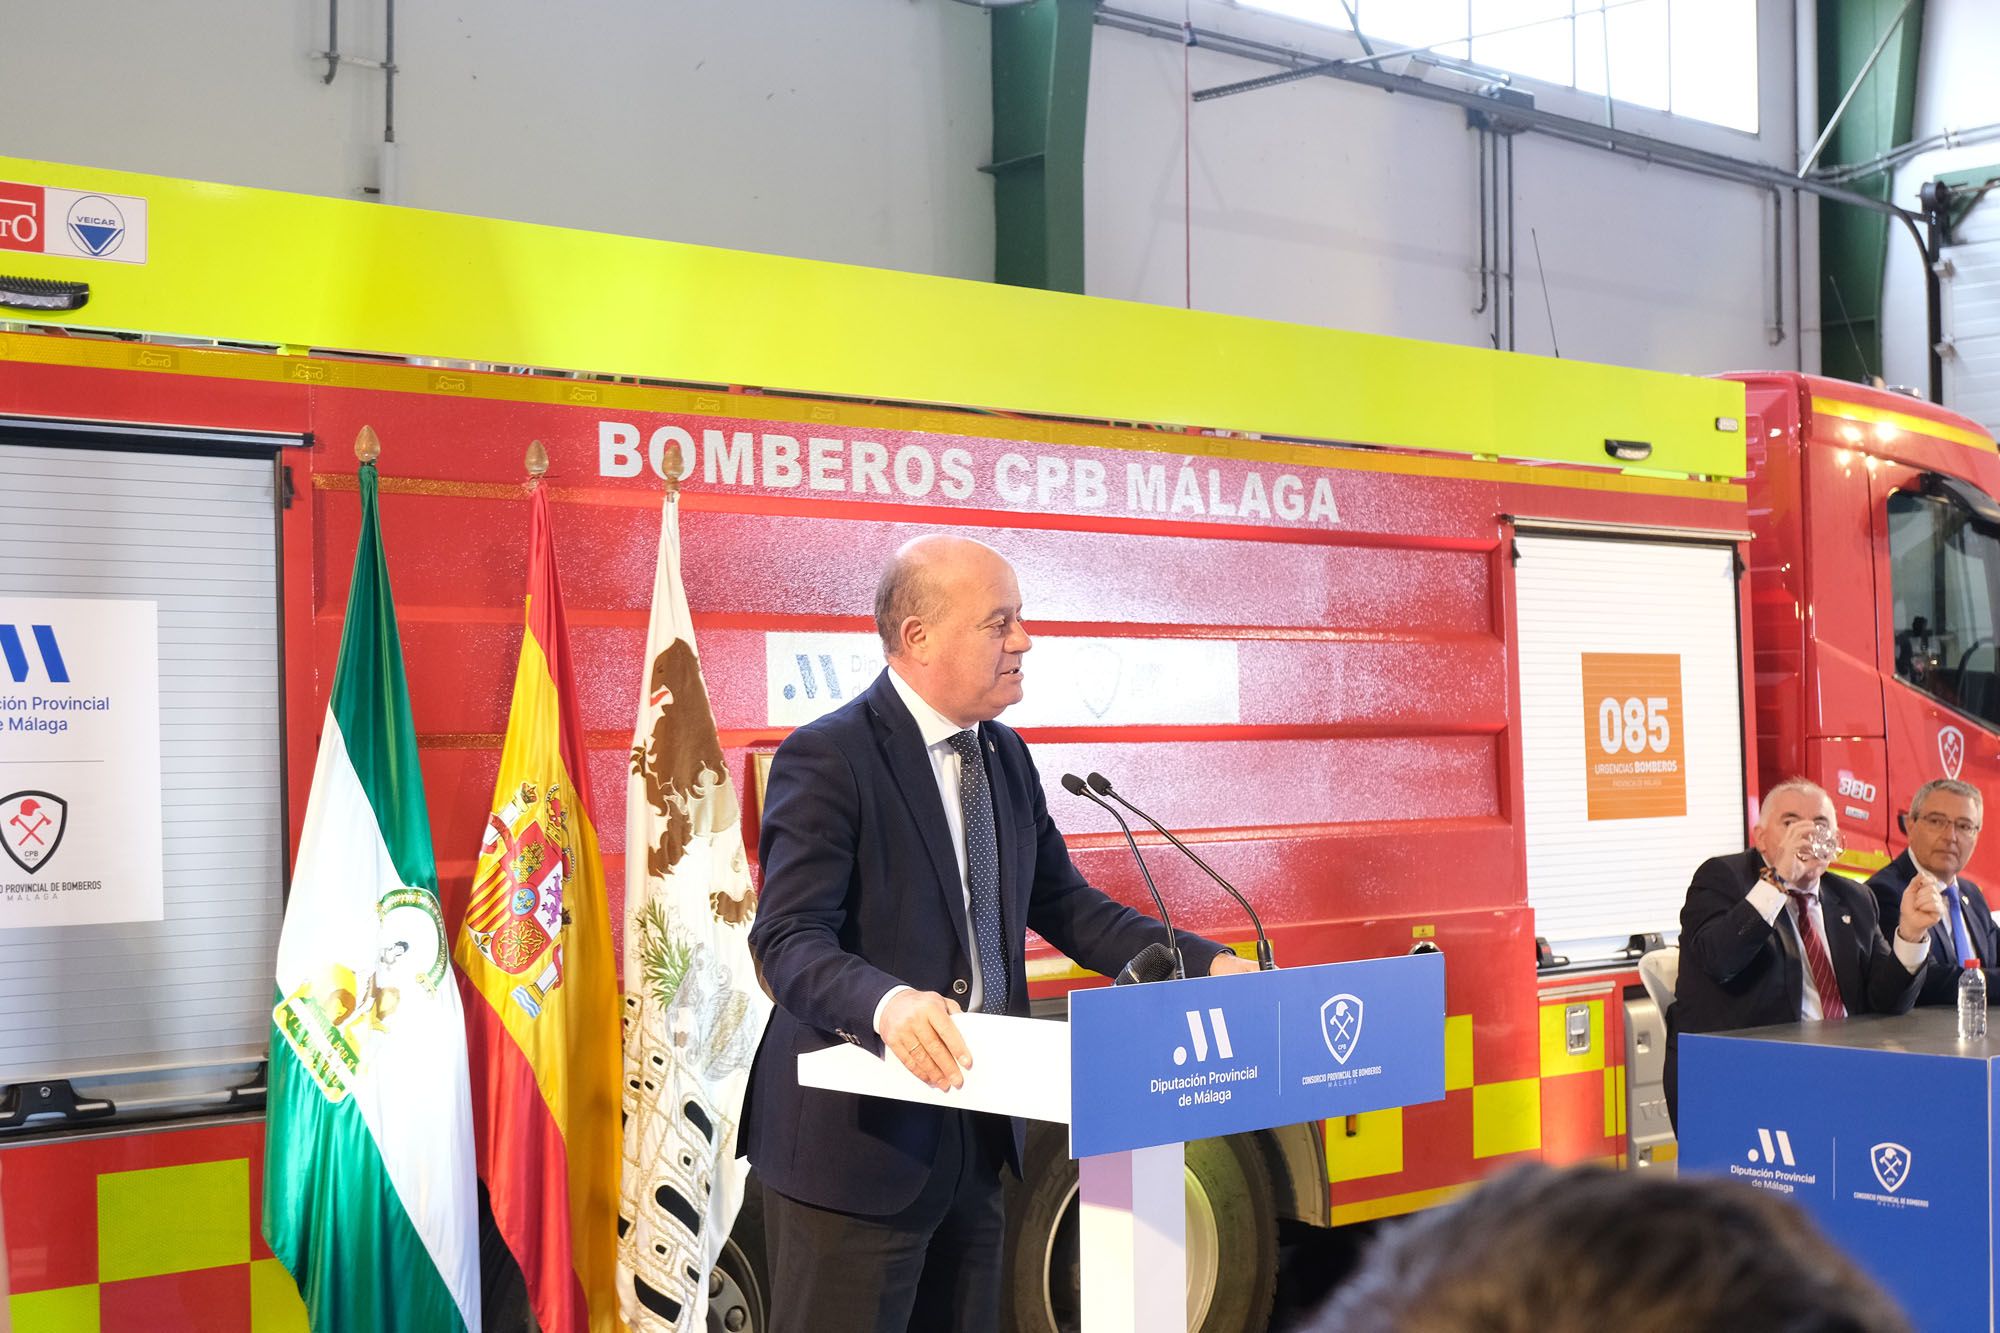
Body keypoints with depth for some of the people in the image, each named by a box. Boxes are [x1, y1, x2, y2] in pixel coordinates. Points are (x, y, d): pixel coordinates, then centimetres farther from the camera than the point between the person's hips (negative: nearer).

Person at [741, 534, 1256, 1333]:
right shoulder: (827, 759, -14)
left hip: (974, 1138, 8)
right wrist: (887, 1003, -41)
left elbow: (1062, 904, 17)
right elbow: (789, 941, -21)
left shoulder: (1005, 757, 11)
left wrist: (1203, 964, 4)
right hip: (858, 1142, -8)